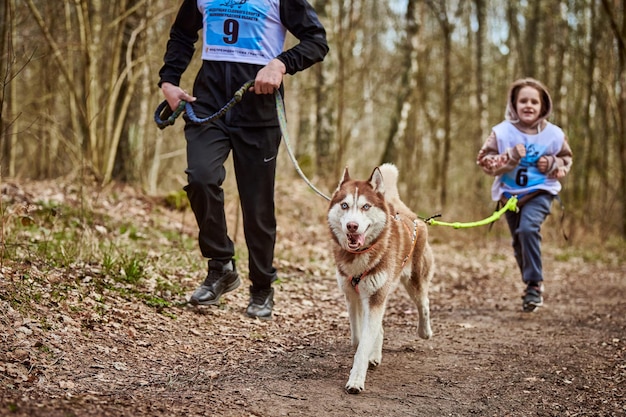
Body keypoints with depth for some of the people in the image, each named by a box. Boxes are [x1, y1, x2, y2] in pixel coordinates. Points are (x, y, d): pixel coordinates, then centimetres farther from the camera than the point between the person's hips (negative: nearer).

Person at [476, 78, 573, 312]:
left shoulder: (554, 134, -7)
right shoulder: (502, 132, -9)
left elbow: (566, 159, 8)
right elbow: (484, 160, -12)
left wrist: (553, 165, -13)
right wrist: (510, 157, -26)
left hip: (540, 192, -2)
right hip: (510, 194, 3)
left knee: (528, 228, -27)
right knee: (519, 242, 12)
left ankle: (534, 285, -19)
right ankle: (532, 284, 34)